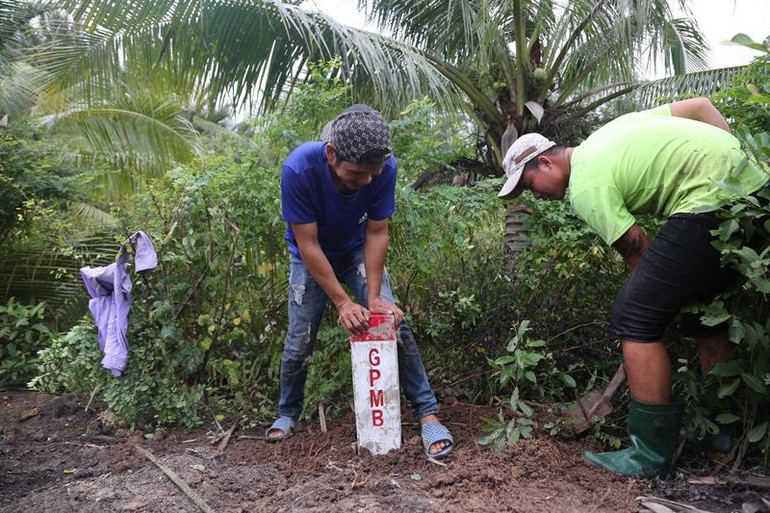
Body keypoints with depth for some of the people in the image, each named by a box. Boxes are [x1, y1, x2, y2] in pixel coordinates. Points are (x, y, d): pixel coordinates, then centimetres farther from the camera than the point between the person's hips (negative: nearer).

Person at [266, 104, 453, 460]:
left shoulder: (385, 168, -29)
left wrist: (374, 297, -24)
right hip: (311, 257, -1)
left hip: (358, 251, 1)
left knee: (395, 323, -13)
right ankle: (287, 413, 25)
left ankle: (427, 414, -3)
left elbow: (376, 233, -19)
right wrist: (342, 302, -30)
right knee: (299, 342, -1)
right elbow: (308, 244, -29)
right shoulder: (299, 168, -35)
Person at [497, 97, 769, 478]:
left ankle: (651, 456, -1)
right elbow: (700, 105, 20)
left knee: (634, 318, -8)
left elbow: (638, 250, -6)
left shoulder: (585, 188, -8)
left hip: (711, 201, -11)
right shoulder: (606, 136, 18)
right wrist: (730, 160, 17)